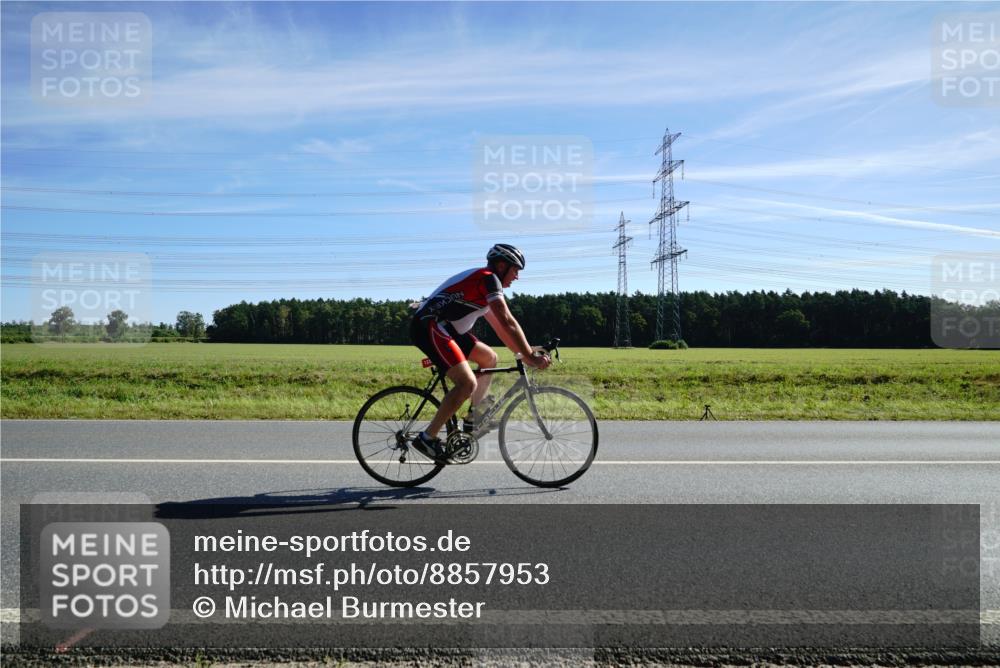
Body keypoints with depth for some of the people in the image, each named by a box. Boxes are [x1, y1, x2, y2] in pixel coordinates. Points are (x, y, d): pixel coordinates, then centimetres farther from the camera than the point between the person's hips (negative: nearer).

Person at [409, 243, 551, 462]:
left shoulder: (481, 284, 22)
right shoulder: (489, 279, -9)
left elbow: (499, 327, 23)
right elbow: (508, 323, -17)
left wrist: (526, 352, 18)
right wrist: (530, 356, -16)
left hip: (442, 328, 11)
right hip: (428, 326, -11)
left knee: (489, 357, 15)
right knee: (468, 384, -18)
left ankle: (474, 416, 18)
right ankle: (427, 437, -12)